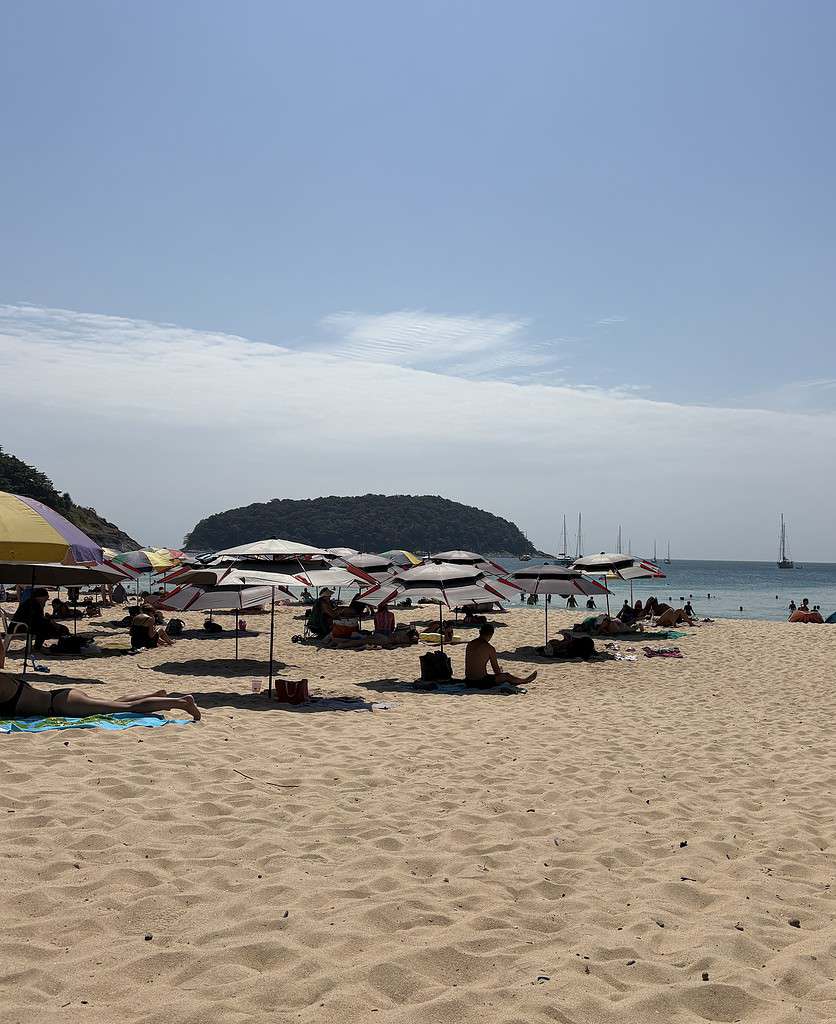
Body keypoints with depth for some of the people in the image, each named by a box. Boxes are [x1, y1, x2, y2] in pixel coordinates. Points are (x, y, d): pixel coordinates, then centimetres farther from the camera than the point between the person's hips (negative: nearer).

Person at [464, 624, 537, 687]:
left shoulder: (469, 644, 6)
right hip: (481, 682, -7)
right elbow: (496, 670, -6)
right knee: (506, 676, 16)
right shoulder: (490, 648, -12)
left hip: (469, 681, 7)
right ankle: (524, 681, 41)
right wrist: (500, 672, 20)